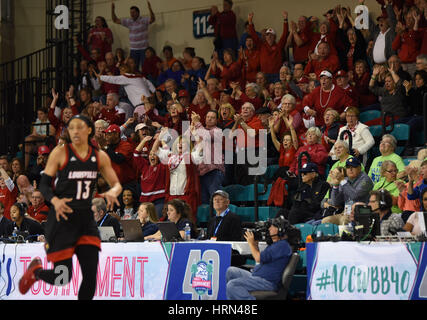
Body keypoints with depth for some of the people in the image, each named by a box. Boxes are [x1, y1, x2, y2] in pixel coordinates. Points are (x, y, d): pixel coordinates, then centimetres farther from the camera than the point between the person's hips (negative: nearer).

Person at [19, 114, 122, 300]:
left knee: (91, 274, -7)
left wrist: (112, 192, -13)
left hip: (85, 218, 4)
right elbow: (44, 184, -3)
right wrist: (55, 201, -24)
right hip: (62, 218, -4)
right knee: (63, 278, -4)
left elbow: (117, 185, 11)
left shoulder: (100, 157, 6)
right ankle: (36, 270, 30)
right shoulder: (60, 153, -5)